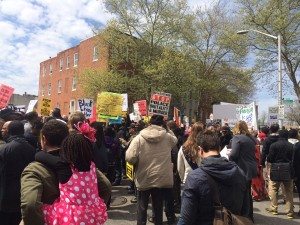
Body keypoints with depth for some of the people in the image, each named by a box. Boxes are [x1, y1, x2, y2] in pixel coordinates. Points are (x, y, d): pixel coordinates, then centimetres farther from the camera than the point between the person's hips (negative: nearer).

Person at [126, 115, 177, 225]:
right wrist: (166, 128, 19)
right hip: (162, 179, 2)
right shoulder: (168, 137, -5)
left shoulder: (139, 138, -12)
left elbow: (130, 157, -19)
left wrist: (138, 163, 1)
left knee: (142, 207, 18)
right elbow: (175, 140, 20)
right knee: (158, 207, 19)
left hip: (144, 179, -1)